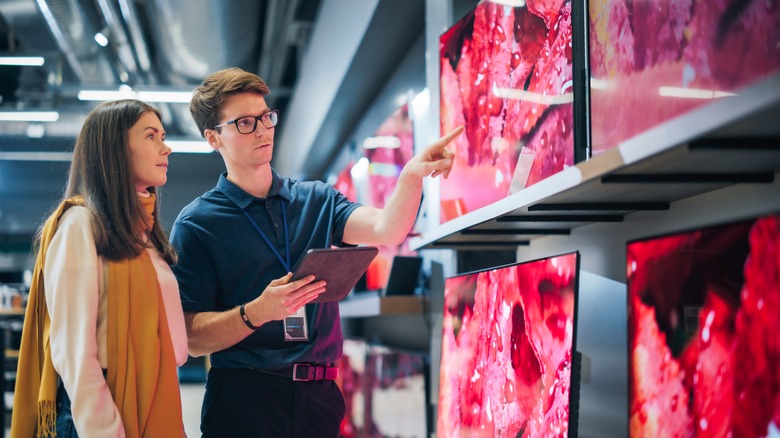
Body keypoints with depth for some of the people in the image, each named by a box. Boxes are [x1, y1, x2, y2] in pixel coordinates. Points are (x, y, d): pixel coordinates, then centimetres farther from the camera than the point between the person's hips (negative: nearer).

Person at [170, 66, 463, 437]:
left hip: (319, 394, 4)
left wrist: (412, 176, -27)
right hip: (244, 401, -3)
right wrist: (257, 313, -25)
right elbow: (191, 338, -9)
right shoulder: (196, 224, -3)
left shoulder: (315, 200, 9)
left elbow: (385, 230, -9)